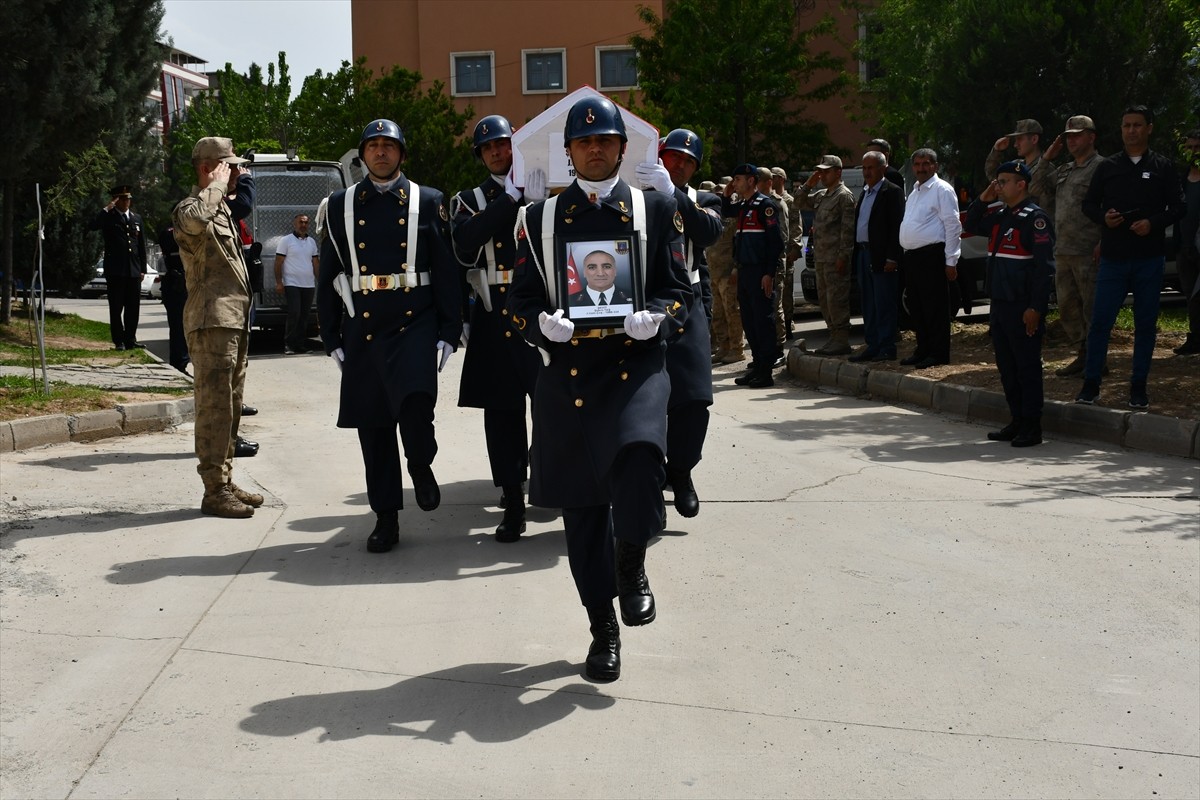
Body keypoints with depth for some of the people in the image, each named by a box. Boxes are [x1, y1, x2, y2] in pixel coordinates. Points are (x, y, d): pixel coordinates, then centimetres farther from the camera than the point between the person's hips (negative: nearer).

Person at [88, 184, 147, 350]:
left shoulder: (136, 218, 15)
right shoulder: (109, 217, 2)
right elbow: (92, 226, -18)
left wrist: (142, 269, 10)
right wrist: (107, 209, -16)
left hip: (134, 270, 4)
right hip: (115, 270, -4)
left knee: (133, 307, 5)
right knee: (116, 308, 0)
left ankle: (131, 339, 13)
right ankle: (119, 341, 4)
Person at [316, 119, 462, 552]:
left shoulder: (428, 202, 6)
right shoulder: (341, 205, 10)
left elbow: (447, 269, 4)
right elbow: (329, 274, 10)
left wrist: (449, 332, -3)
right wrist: (331, 337, 6)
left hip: (415, 323, -2)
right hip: (362, 327, 2)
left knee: (416, 402, -24)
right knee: (372, 425, 4)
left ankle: (421, 465, 9)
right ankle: (386, 517, 15)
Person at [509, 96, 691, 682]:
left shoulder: (656, 209, 9)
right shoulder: (539, 218, 11)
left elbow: (678, 289, 6)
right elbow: (520, 300, 9)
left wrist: (653, 318, -15)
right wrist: (544, 322, -14)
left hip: (636, 362, -1)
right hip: (566, 371, 2)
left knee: (638, 455, -30)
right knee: (582, 504, 6)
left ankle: (631, 563, -2)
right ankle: (604, 628, 21)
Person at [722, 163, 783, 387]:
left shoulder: (765, 204, -9)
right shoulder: (741, 206, 15)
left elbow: (775, 241, -15)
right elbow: (725, 213, 38)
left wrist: (769, 273, -20)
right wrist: (726, 195, 17)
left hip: (760, 271, -9)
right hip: (744, 269, 9)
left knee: (763, 319, -6)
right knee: (748, 320, 11)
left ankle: (765, 371, -4)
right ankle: (757, 365, 18)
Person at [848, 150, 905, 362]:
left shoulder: (892, 192, -7)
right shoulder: (864, 192, 18)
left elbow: (897, 226, -13)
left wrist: (891, 258, -18)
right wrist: (856, 254, 11)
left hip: (882, 257, -8)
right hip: (863, 254, 8)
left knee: (884, 305, -4)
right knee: (869, 305, 11)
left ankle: (887, 348, 0)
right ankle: (872, 346, 17)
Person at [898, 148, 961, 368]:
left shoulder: (942, 189, -6)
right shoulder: (914, 192, 20)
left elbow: (953, 226, -11)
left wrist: (951, 261, -16)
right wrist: (907, 255, 16)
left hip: (931, 256, -8)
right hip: (912, 257, 8)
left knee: (935, 308, -4)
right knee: (917, 308, 12)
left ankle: (938, 354, 1)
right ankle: (923, 350, 21)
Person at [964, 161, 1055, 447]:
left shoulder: (1035, 217, -11)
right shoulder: (999, 215, 14)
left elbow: (1044, 266, -16)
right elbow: (970, 225, 25)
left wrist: (1036, 308, -21)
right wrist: (983, 198, 9)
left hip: (1023, 307, -9)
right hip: (999, 304, 9)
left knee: (1027, 366, -2)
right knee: (1006, 366, 12)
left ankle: (1031, 428, 4)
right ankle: (1017, 422, 21)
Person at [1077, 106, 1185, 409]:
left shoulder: (1163, 167, 4)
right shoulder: (1107, 166, 7)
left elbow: (1177, 207, 3)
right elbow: (1089, 203, 11)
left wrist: (1153, 223, -15)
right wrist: (1103, 217, -10)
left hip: (1149, 259, 0)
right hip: (1113, 258, 1)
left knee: (1146, 324, 5)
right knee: (1100, 321, -2)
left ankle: (1138, 387, 15)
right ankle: (1091, 384, 7)